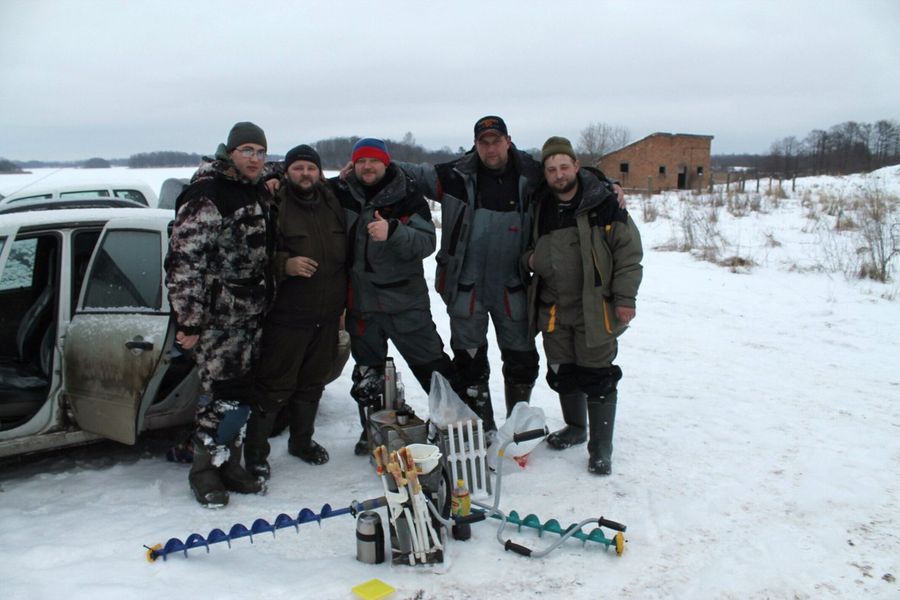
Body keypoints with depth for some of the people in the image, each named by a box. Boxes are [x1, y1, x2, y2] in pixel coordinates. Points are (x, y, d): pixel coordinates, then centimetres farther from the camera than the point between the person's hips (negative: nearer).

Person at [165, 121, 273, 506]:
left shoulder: (258, 193, 13)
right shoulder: (206, 195, -14)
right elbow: (184, 260, -19)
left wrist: (264, 300, 21)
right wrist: (189, 320, -20)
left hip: (249, 313, 8)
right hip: (216, 315, -8)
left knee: (240, 392, 13)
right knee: (220, 393, -5)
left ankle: (229, 464, 26)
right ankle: (205, 470, 13)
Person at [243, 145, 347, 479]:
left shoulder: (333, 206, 10)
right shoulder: (274, 207, -10)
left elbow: (347, 258, 17)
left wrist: (343, 303, 15)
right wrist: (284, 265, -30)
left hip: (326, 316, 6)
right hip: (287, 316, -6)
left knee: (313, 382, 17)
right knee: (275, 386, -1)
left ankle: (302, 440, 34)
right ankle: (255, 451, 14)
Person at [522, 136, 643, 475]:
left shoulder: (604, 204, -7)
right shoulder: (540, 208, 7)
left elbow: (629, 252, -6)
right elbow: (528, 247, 22)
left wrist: (624, 298, -10)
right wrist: (530, 259, -1)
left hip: (595, 309, -5)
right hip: (553, 309, 5)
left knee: (597, 377, 0)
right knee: (562, 374, 16)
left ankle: (601, 447, 14)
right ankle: (575, 428, 39)